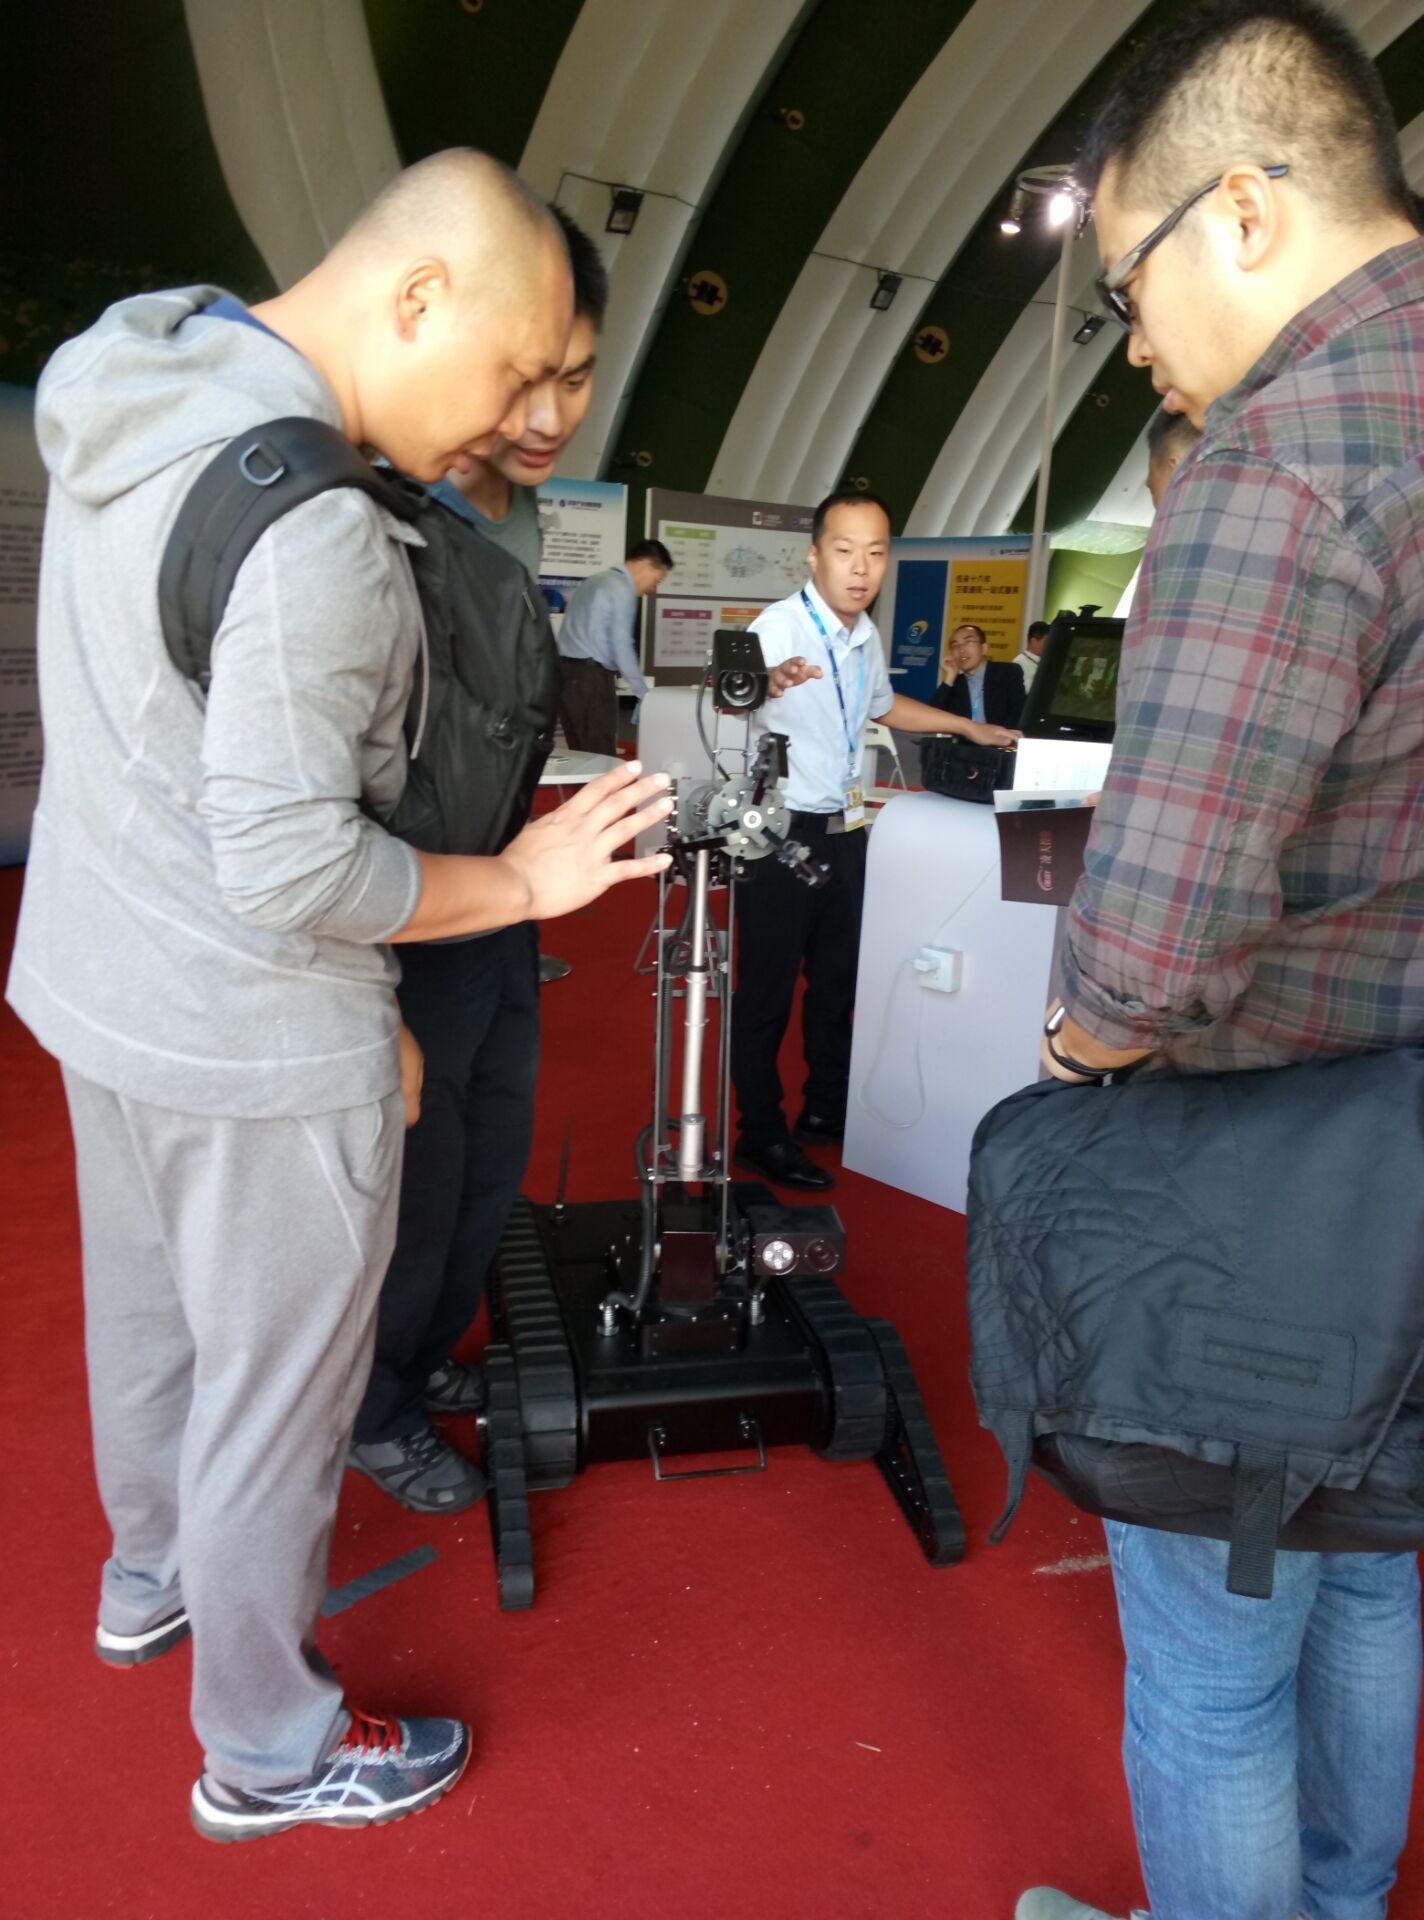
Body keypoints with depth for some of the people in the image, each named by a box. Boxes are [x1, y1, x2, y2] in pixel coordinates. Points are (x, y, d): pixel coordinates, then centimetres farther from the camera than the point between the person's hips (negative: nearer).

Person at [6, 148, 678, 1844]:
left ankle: (151, 1581, 52)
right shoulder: (313, 535, -27)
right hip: (252, 1046, -9)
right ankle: (268, 1753, 32)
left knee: (146, 1316, 26)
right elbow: (293, 869, -26)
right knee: (274, 1387, 9)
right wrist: (520, 883, -15)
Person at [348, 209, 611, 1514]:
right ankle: (376, 1415, 35)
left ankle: (431, 1360, 45)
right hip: (406, 946, -8)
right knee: (415, 1197, 9)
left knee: (494, 1173, 21)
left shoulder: (522, 510, 4)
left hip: (502, 919, 8)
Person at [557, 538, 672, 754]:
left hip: (565, 671, 9)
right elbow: (622, 646, -12)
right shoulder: (623, 589, -7)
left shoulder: (593, 581, 21)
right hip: (589, 675, -9)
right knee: (601, 757, -7)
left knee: (581, 755, 9)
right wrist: (644, 694, -7)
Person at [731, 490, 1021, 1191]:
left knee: (838, 977, 17)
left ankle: (827, 1110, 34)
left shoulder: (865, 634, 6)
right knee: (768, 988, 2)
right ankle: (761, 1134, 17)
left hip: (844, 830, 8)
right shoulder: (781, 626, -20)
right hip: (782, 831, -8)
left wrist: (969, 727, 27)